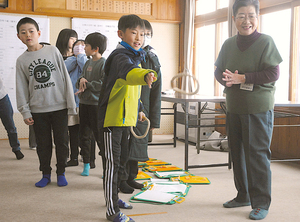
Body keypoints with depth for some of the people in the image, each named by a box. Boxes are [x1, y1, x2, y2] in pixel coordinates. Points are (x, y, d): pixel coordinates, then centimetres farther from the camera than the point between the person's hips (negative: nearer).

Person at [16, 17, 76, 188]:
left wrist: (71, 104, -3)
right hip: (38, 109, 1)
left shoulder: (53, 51, 0)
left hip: (59, 106, -1)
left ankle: (61, 173, 22)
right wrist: (25, 112, -2)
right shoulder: (22, 60, 4)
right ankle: (46, 174, 24)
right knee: (43, 144, 9)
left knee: (62, 142, 6)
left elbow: (65, 78, 0)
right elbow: (21, 88, 6)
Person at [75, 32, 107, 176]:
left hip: (97, 104, -8)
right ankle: (86, 164, 22)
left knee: (99, 135, -3)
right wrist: (81, 80, -8)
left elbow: (105, 84, -19)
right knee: (84, 134, 11)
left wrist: (87, 85, -14)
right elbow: (78, 82, 15)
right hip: (84, 103, 8)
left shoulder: (104, 64, -10)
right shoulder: (88, 63, 14)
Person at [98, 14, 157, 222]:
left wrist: (138, 109, 28)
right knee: (112, 163, -5)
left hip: (126, 118, 10)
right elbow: (128, 72, -44)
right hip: (112, 118, -10)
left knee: (122, 160, 19)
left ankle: (113, 197, 36)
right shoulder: (120, 56, -18)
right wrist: (145, 75, -63)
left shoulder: (135, 57, 14)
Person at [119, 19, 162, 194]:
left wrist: (154, 119, 5)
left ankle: (131, 177, 24)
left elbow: (156, 92, 7)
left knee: (137, 145, 10)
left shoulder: (153, 60, 7)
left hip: (142, 111, 4)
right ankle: (122, 179, 13)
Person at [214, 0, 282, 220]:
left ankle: (261, 203, 5)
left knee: (257, 154, -6)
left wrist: (243, 78, -19)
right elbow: (218, 71, 12)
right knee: (237, 152, 13)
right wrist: (228, 79, -10)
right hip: (234, 108, 6)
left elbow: (273, 73, -13)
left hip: (259, 109, -6)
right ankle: (243, 196, 29)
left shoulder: (266, 41, -7)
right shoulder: (229, 44, 9)